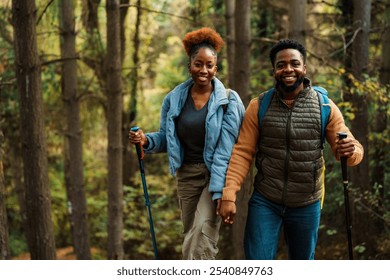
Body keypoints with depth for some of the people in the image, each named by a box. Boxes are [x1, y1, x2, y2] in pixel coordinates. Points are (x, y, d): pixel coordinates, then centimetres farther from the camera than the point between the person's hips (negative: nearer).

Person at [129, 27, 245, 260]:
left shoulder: (228, 100, -8)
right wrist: (146, 141, -9)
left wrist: (219, 189, -20)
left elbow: (225, 148, -14)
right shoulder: (174, 99, 3)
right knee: (192, 238, 12)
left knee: (202, 233, -22)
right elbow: (166, 138, 13)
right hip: (187, 175, 5)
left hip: (217, 174, -5)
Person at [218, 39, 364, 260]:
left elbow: (354, 149, -3)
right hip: (264, 202, -1)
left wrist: (350, 150, -28)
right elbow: (242, 153, -4)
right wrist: (229, 195, -13)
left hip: (307, 206, 1)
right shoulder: (258, 106, -3)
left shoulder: (325, 107, -4)